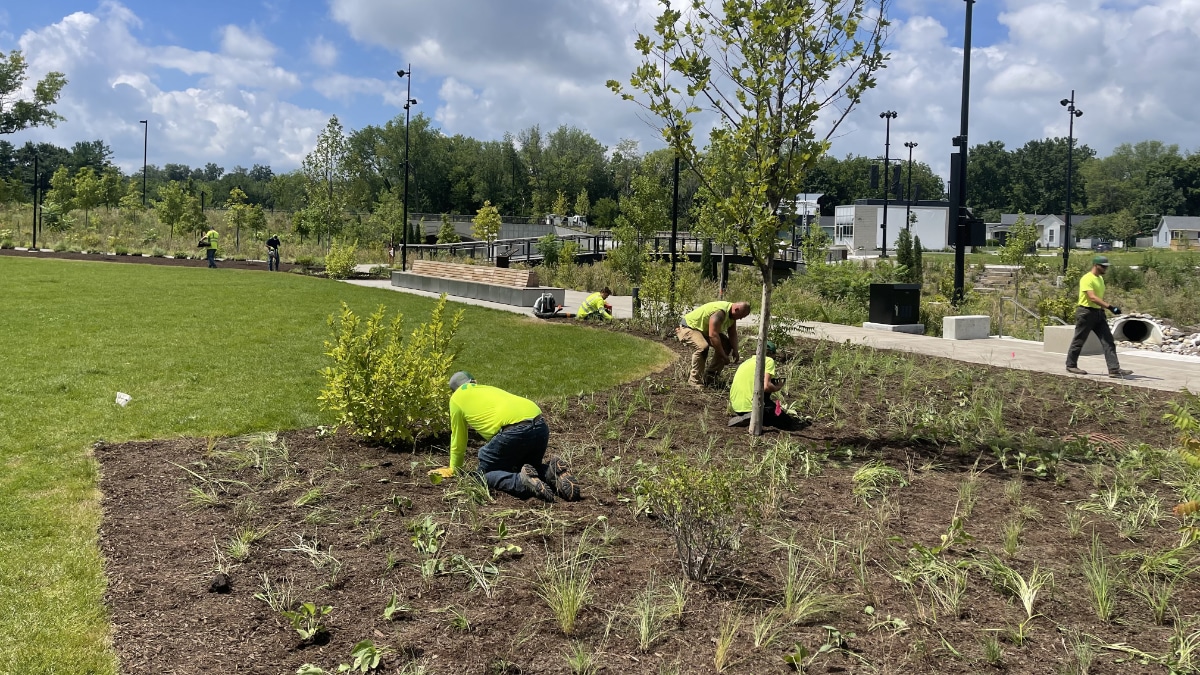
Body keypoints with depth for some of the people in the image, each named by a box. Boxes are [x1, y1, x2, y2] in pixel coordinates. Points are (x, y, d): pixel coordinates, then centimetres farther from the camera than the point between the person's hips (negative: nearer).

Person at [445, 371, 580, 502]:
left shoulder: (456, 398, 19)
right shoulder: (490, 389, 36)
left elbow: (458, 441, 23)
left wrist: (454, 469, 40)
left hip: (514, 430, -7)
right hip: (541, 427, 7)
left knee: (485, 474, 12)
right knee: (528, 467, 30)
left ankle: (521, 481, -16)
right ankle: (551, 473, -3)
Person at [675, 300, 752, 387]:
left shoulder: (732, 314, -4)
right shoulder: (720, 312, -34)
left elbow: (733, 334, 2)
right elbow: (713, 335, -39)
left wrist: (735, 351, -12)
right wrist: (723, 356, -34)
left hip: (704, 330, 10)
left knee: (727, 345, 3)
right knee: (703, 346, -36)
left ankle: (710, 375, 9)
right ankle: (694, 380, -24)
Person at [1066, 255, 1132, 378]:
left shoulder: (1100, 279, 15)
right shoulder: (1087, 279, -15)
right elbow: (1092, 298, -25)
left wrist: (1103, 310, 22)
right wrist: (1110, 307, -31)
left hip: (1098, 313, 8)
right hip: (1086, 312, -8)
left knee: (1108, 341, -2)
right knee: (1079, 341, 4)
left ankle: (1114, 369, -6)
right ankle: (1071, 365, 19)